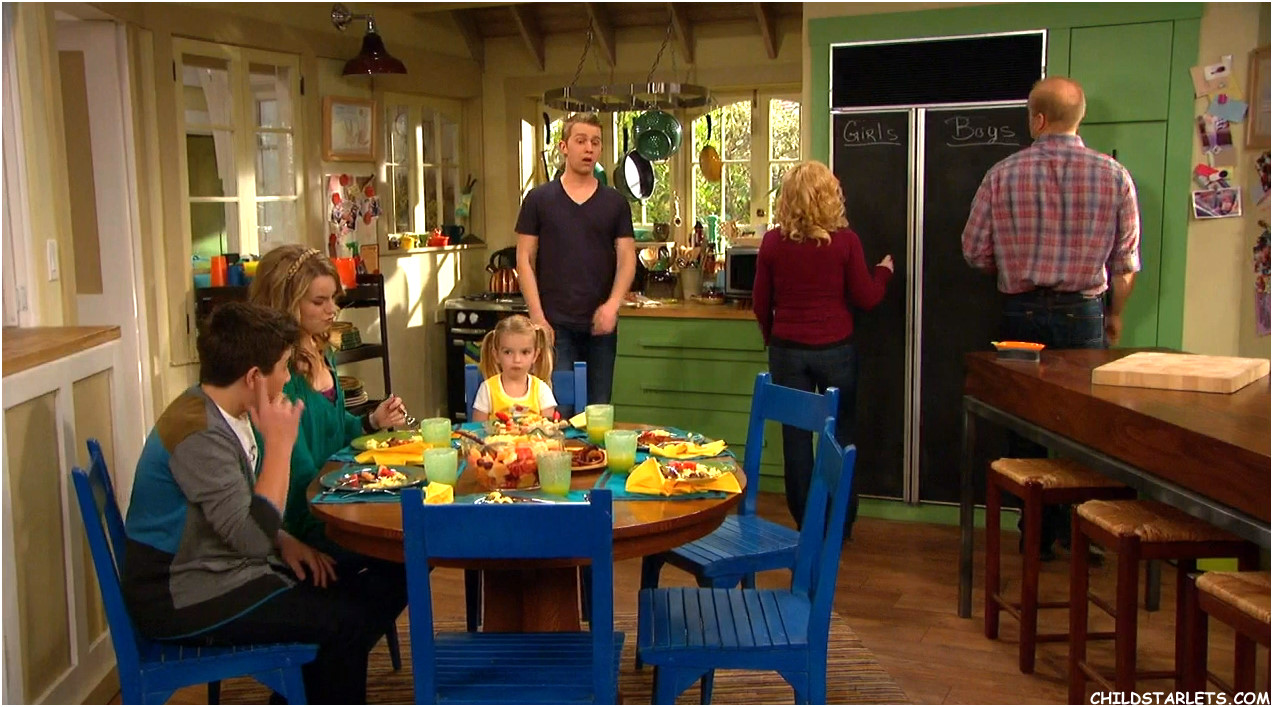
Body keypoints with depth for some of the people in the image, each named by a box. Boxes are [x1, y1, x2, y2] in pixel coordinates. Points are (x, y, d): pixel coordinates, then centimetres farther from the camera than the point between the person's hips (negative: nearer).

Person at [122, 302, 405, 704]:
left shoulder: (227, 415, 6)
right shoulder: (198, 433, -24)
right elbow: (252, 537, -29)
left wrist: (284, 542, 0)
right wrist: (280, 443, -23)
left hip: (224, 571, 10)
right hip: (184, 602, -10)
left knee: (378, 591, 5)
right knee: (346, 619, -15)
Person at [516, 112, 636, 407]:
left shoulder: (615, 203, 8)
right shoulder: (539, 199, 3)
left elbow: (627, 258, 3)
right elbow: (525, 260, 1)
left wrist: (612, 305, -14)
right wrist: (538, 317, -9)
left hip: (600, 324, 2)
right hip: (555, 324, -2)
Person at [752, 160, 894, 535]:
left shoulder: (773, 242, -4)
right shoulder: (845, 241, -9)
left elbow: (761, 303, 3)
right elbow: (865, 298, -2)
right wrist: (883, 271, 18)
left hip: (787, 350, 1)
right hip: (835, 349, -1)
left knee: (796, 435, 9)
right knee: (839, 434, 13)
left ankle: (805, 523, 17)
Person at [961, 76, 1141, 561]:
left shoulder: (1002, 176, -5)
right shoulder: (1114, 176, -3)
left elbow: (975, 252, -2)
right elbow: (1126, 262, -1)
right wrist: (1115, 315, 14)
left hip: (1022, 316, 0)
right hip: (1083, 315, 0)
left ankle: (1038, 537, 18)